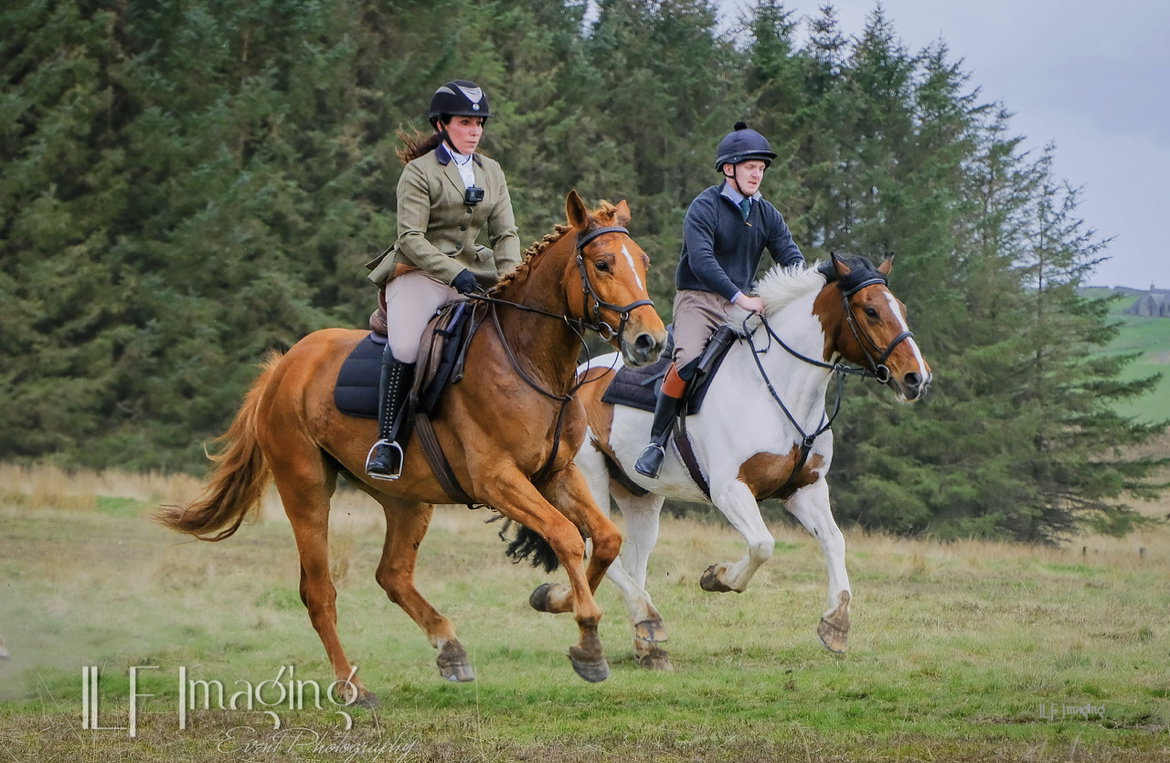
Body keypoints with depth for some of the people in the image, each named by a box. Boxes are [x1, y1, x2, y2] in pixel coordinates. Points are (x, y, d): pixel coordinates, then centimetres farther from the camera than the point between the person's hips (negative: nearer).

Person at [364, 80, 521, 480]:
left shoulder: (492, 172, 15)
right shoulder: (420, 172, -2)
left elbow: (506, 234, 11)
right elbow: (410, 238, -10)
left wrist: (509, 279, -8)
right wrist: (455, 273, -21)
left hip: (473, 277, 6)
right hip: (419, 273, -6)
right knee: (404, 347, -30)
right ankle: (387, 440, -20)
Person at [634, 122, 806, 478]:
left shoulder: (767, 215, 11)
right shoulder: (704, 208, -9)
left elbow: (792, 258, 4)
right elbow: (701, 261, -23)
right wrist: (741, 298, -34)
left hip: (742, 304, 6)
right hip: (698, 299, -6)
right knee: (688, 360, -30)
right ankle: (656, 441, -19)